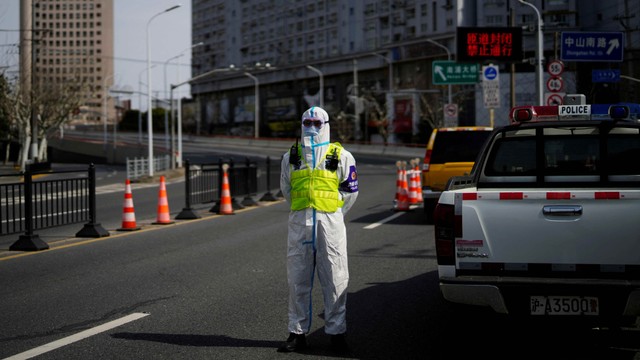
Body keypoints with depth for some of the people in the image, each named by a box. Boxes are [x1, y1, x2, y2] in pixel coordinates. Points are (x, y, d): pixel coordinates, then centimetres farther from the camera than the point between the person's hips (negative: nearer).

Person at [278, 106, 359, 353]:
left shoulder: (341, 156, 6)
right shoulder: (291, 156, 13)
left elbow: (350, 191, 10)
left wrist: (334, 214, 7)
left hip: (330, 222, -2)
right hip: (299, 222, 3)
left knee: (334, 280, -2)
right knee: (298, 280, 4)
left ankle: (336, 332, 6)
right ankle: (297, 333, 11)